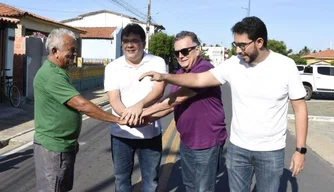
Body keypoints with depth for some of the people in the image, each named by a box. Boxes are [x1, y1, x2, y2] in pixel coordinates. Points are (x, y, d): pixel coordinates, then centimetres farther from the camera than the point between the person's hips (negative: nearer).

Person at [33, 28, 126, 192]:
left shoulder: (59, 72, 12)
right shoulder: (51, 75, -22)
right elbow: (81, 105, -28)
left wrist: (72, 140, 20)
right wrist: (117, 120, -25)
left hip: (64, 145, 10)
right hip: (53, 147, -10)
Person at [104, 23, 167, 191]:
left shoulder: (157, 62, -4)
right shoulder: (113, 67, -1)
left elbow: (159, 90, -18)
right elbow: (114, 99, -11)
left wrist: (139, 105, -38)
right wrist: (127, 115, -32)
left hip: (150, 133, -1)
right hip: (121, 133, 1)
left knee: (151, 178, 14)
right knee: (121, 177, 16)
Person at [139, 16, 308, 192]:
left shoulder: (285, 66, -10)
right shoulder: (233, 64, -6)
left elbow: (300, 107, -5)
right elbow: (199, 79, -8)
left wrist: (300, 150, -7)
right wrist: (165, 77, -22)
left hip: (271, 152, -2)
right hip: (237, 148, 3)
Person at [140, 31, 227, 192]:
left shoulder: (204, 69, -21)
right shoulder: (180, 73, 9)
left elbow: (178, 98, -27)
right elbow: (172, 103, 9)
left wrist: (145, 112, -22)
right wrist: (147, 117, -7)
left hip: (206, 142, -8)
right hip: (186, 141, 9)